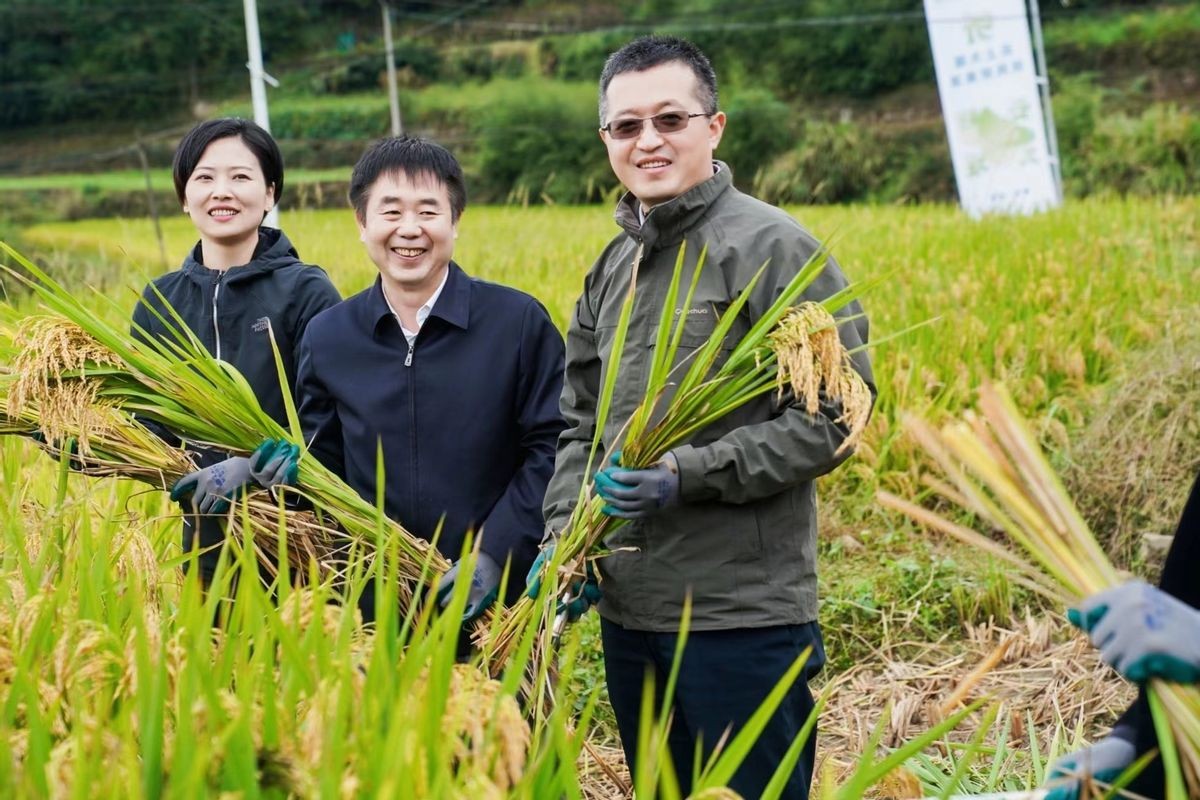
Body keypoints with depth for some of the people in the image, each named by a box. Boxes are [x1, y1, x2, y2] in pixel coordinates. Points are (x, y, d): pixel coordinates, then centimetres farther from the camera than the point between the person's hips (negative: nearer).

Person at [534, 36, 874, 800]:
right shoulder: (612, 267, 14)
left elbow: (837, 415, -14)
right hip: (629, 613, 7)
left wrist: (689, 475, -20)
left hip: (744, 615, -7)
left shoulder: (770, 246, -9)